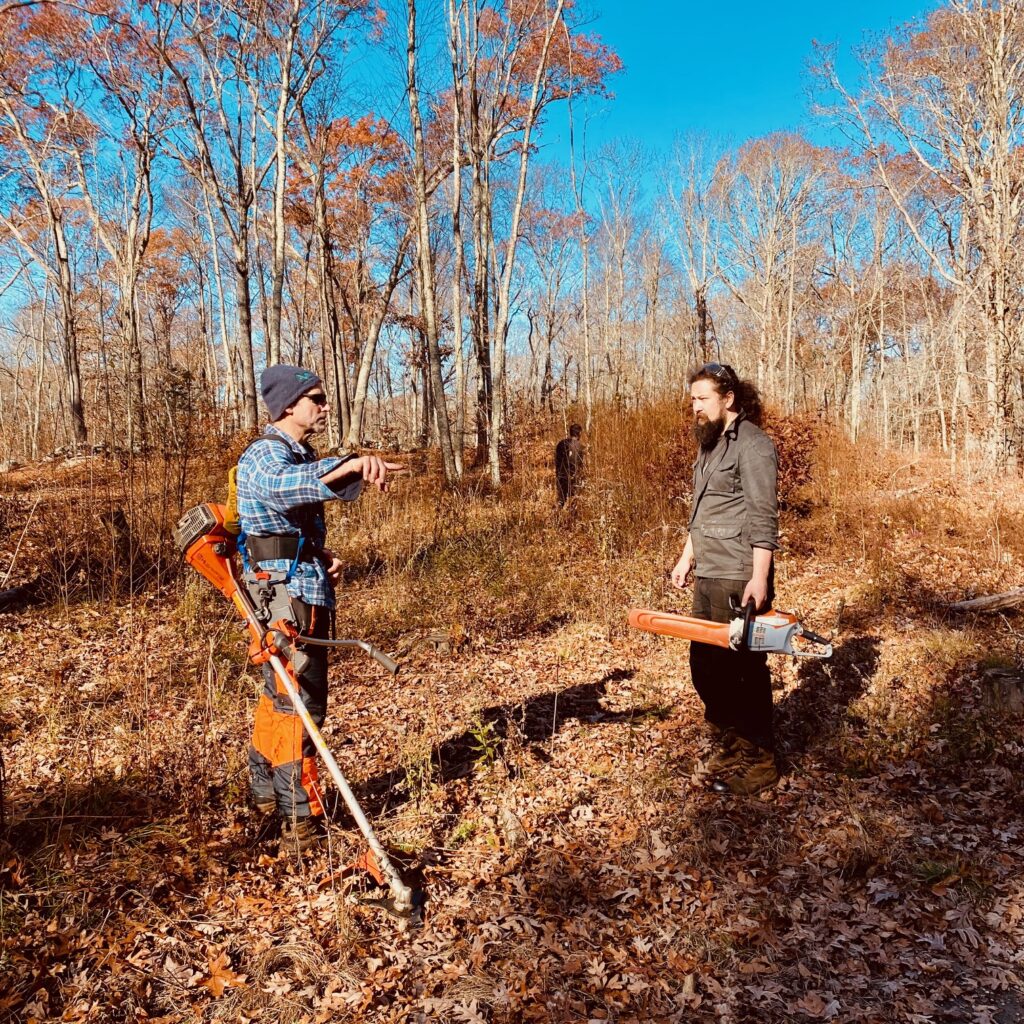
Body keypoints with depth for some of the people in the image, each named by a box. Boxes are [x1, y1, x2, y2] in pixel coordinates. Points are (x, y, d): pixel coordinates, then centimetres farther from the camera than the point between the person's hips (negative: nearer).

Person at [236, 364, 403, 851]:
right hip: (288, 596, -10)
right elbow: (283, 485, -39)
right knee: (299, 705, -5)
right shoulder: (265, 455, -13)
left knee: (280, 697, 20)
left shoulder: (300, 455, 18)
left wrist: (322, 556, 7)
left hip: (306, 592, 10)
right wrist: (350, 465, -55)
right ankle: (301, 820, 5)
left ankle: (266, 789, 36)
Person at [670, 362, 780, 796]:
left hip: (739, 581, -10)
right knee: (705, 666, 15)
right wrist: (687, 557, 22)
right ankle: (725, 747, 29)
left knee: (744, 670, -1)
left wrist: (759, 578, -22)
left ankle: (757, 763, 12)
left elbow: (762, 518, -18)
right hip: (707, 578, 10)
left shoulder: (752, 444, -12)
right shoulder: (710, 444, 16)